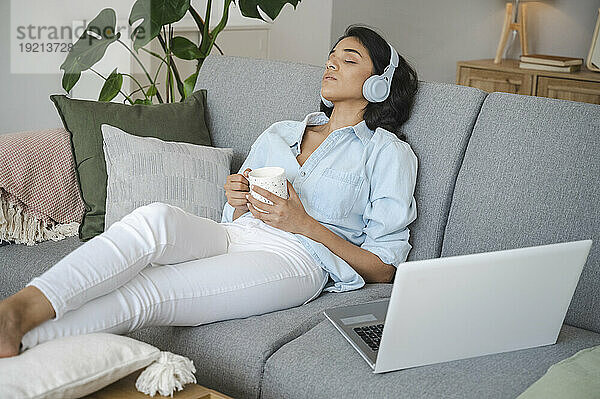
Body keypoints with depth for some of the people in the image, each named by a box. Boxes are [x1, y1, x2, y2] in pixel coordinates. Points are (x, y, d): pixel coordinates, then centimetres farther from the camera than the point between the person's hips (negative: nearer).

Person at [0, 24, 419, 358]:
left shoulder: (389, 151, 12)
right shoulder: (279, 132, 29)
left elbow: (384, 268, 3)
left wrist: (306, 224, -8)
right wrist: (237, 202, 1)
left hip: (295, 257, -4)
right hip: (231, 238, 4)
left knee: (144, 293, -30)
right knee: (156, 217, -33)